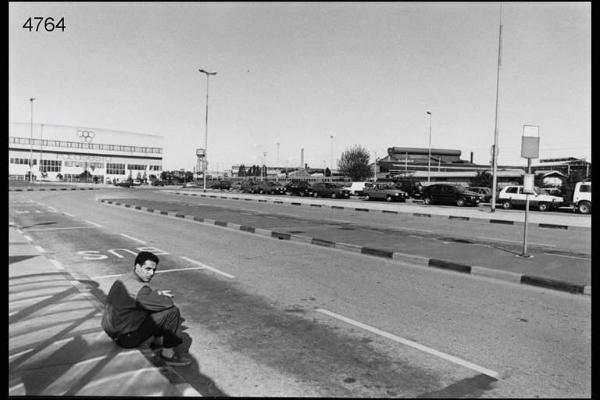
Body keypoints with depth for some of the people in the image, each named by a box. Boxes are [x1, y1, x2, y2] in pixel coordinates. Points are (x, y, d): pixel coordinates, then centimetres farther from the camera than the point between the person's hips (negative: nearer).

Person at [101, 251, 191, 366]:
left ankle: (158, 340, 22)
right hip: (127, 338, -10)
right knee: (172, 311, -15)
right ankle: (168, 353, -2)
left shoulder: (126, 279, 4)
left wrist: (157, 293, 1)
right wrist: (159, 294, -2)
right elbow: (168, 303, -24)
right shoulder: (137, 288, -27)